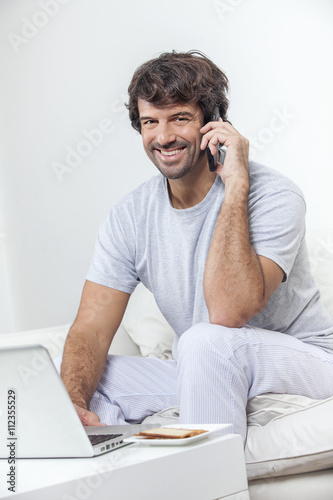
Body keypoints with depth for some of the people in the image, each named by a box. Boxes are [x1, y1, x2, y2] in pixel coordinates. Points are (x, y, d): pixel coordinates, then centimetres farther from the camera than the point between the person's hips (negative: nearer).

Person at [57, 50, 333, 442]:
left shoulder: (272, 197, -19)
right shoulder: (130, 216, -2)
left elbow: (227, 313, -34)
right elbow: (91, 330, -7)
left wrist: (236, 184, -30)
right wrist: (73, 405, -29)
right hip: (201, 374, 5)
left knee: (204, 341, -34)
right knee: (78, 379, -13)